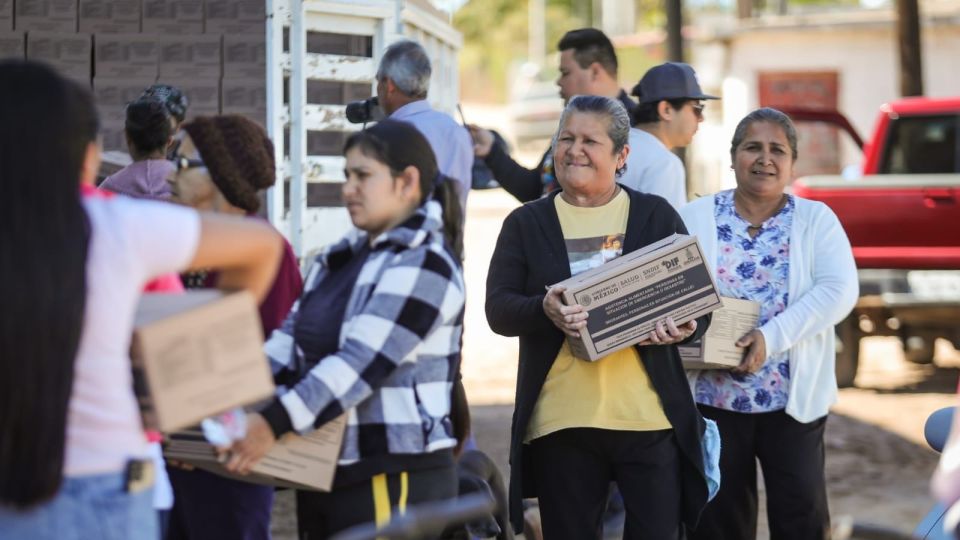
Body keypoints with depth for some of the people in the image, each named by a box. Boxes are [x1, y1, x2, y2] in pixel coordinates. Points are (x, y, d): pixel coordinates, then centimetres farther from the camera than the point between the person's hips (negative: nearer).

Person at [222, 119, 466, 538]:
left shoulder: (423, 265, -11)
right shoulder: (341, 259, 16)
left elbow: (363, 361, -22)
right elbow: (289, 343, 9)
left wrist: (275, 422, -30)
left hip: (394, 476, -8)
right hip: (324, 471, 8)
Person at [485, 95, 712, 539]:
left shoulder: (657, 215, 9)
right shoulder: (526, 223, 10)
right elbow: (497, 310, 0)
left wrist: (681, 328, -17)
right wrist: (544, 311, -21)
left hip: (649, 418, 0)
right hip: (559, 420, 1)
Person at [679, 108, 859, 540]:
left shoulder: (816, 219, 2)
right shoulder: (696, 217, 4)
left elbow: (839, 291, -12)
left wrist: (771, 337, -22)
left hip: (794, 397, 0)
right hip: (713, 396, 1)